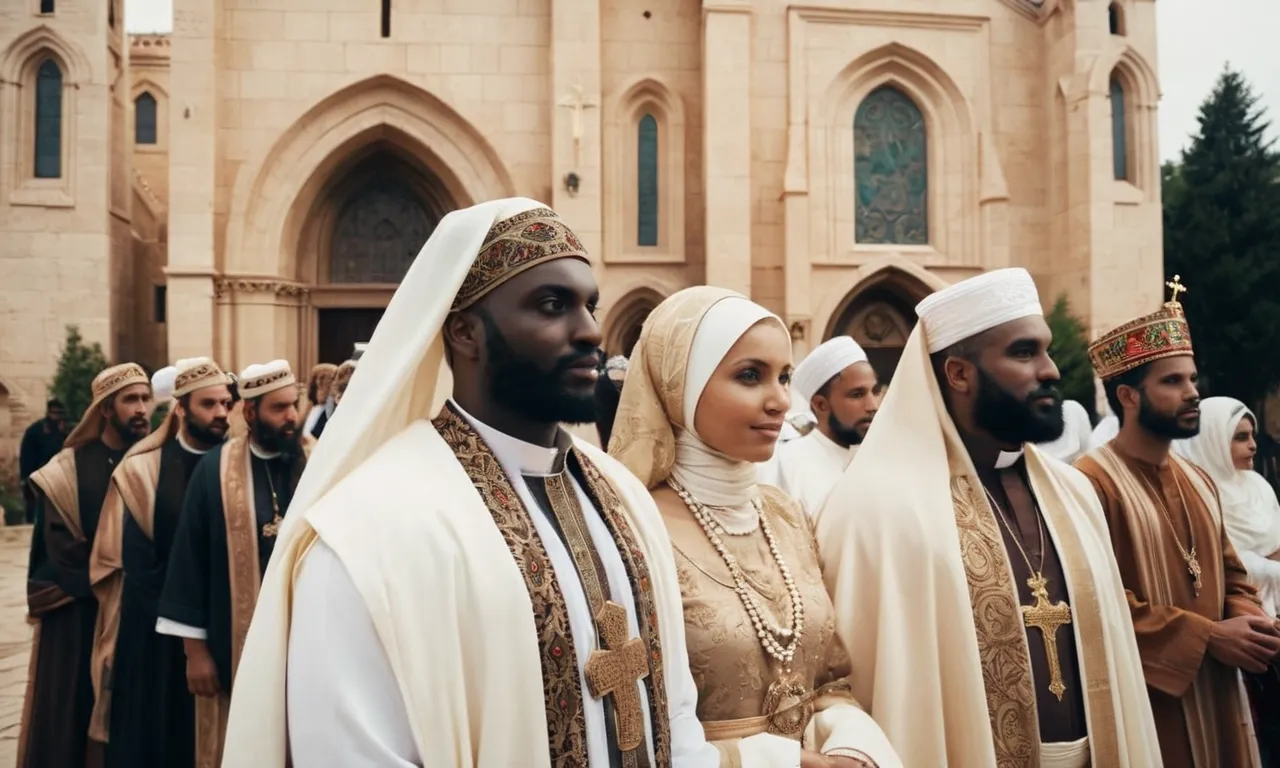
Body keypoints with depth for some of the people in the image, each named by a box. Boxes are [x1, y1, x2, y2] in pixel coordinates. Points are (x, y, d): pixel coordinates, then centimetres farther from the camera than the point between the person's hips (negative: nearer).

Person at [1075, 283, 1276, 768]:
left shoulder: (1199, 482, 11)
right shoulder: (1092, 483, -18)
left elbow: (1231, 577, 17)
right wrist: (1207, 636, -18)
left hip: (1213, 700, 8)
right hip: (1144, 707, -8)